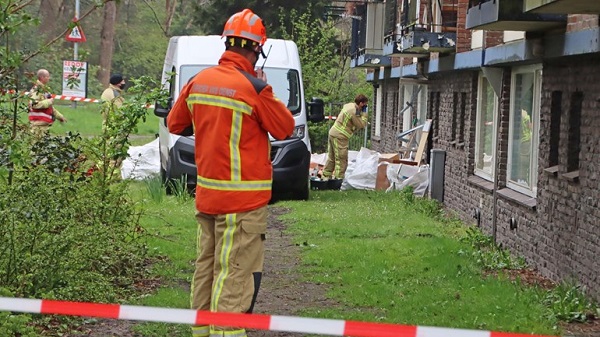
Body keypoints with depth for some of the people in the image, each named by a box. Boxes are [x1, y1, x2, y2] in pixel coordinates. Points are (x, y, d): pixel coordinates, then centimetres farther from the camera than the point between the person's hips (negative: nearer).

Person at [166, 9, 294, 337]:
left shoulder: (198, 81, 4)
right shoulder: (253, 87, -16)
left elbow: (175, 123, 17)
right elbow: (285, 128, -3)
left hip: (206, 195, 7)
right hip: (243, 199, -7)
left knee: (207, 266, 16)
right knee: (236, 274, -6)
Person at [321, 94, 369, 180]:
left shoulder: (348, 105, 9)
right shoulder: (354, 112, -18)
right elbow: (361, 125, -12)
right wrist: (364, 114, -3)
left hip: (333, 133, 10)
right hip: (340, 137, -10)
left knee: (331, 157, 17)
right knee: (342, 159, -5)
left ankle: (326, 176, 24)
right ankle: (339, 178, -5)